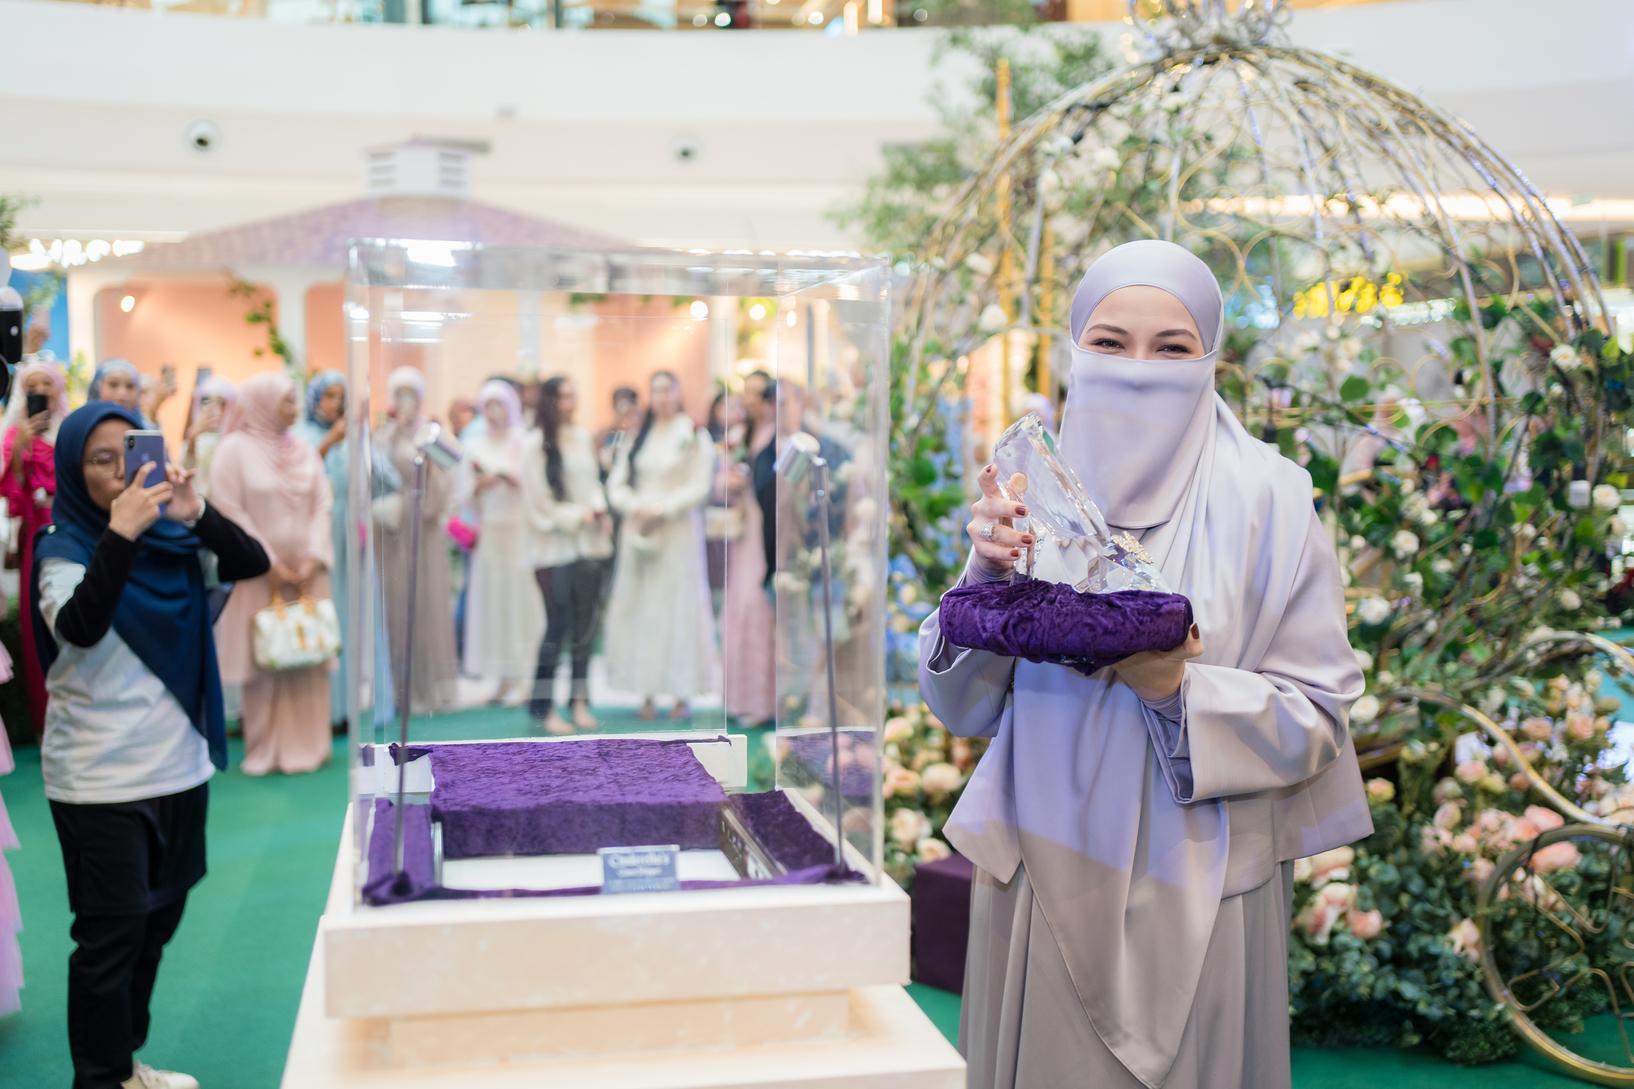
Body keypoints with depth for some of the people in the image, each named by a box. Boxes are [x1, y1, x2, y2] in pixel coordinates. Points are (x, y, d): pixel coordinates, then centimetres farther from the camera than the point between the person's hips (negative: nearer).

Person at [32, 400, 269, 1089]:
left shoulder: (170, 537, 5)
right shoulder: (64, 551, -10)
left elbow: (253, 563, -6)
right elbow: (79, 626, -28)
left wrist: (198, 515, -20)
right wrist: (120, 534, -34)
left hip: (180, 766, 6)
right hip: (100, 780, -6)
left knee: (157, 922, 17)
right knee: (111, 934, 0)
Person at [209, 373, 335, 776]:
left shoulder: (305, 451, 9)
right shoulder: (235, 449, -4)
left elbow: (322, 506, 5)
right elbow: (230, 512, -9)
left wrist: (314, 558, -9)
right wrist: (270, 564, -12)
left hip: (306, 573, 4)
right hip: (259, 576, -4)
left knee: (309, 660, 4)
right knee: (263, 664, 0)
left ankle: (305, 745, 12)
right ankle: (265, 751, 9)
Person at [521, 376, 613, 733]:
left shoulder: (583, 437, 11)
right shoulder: (535, 444, -7)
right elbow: (538, 501, -7)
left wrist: (600, 509, 0)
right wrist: (579, 516, -8)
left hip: (590, 545, 6)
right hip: (554, 547, -5)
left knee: (585, 626, 6)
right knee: (557, 626, -6)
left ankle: (580, 702, 15)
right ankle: (544, 707, 5)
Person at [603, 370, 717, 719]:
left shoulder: (694, 435, 0)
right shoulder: (636, 436, 11)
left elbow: (700, 487, -6)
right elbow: (617, 484, 8)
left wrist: (662, 510, -14)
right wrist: (637, 507, -10)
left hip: (678, 531, -4)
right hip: (638, 532, 4)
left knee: (678, 607, -4)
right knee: (638, 608, 1)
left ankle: (682, 694, 1)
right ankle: (647, 694, 5)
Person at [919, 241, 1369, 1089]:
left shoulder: (1264, 500, -6)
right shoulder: (1033, 492, 1)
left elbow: (1315, 718, -7)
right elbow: (962, 706, 2)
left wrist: (1180, 690, -23)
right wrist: (987, 575, -14)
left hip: (1197, 890, -2)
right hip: (1044, 876, 2)